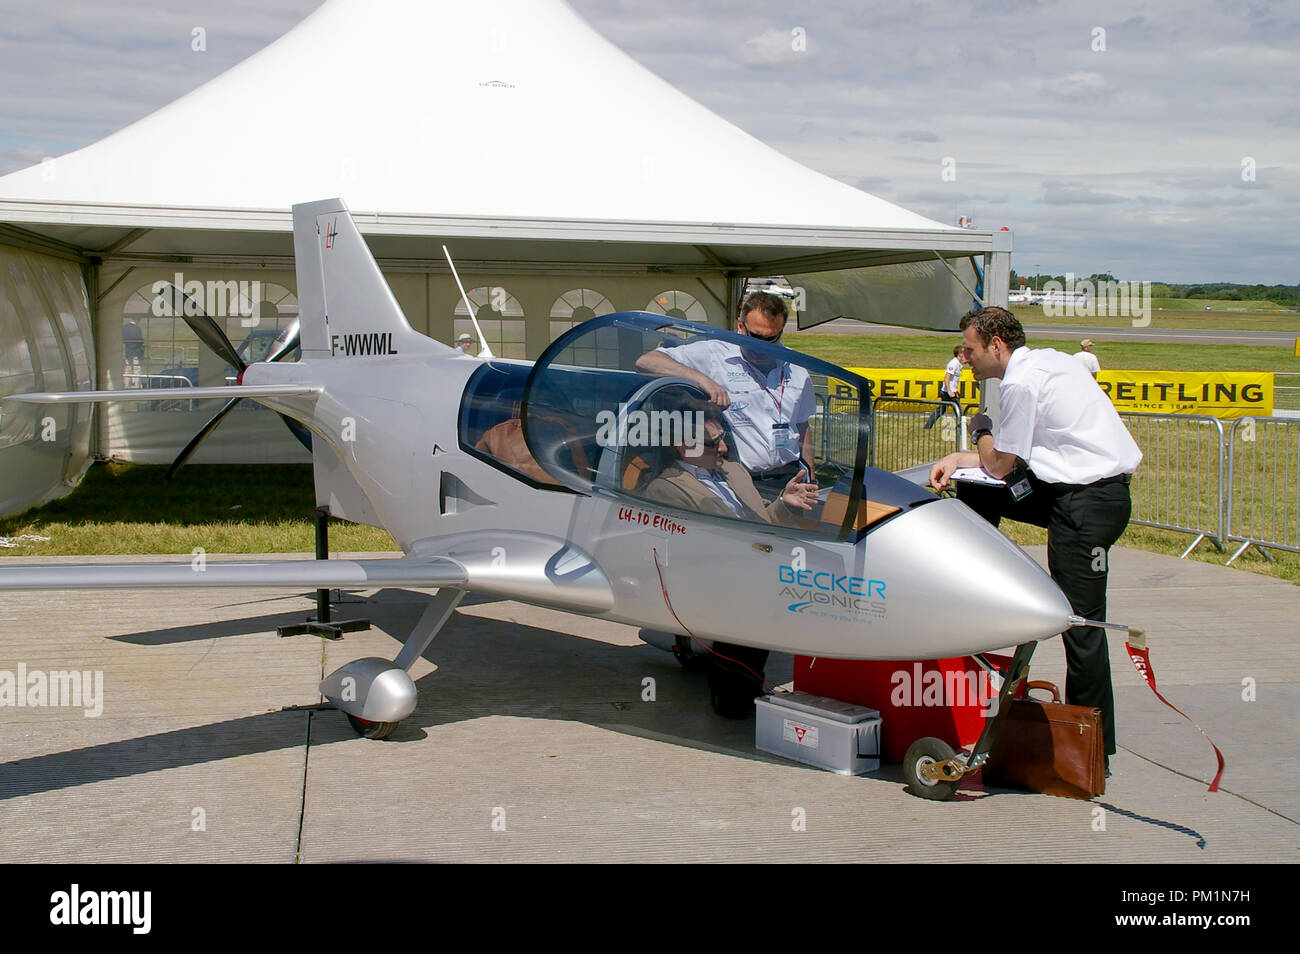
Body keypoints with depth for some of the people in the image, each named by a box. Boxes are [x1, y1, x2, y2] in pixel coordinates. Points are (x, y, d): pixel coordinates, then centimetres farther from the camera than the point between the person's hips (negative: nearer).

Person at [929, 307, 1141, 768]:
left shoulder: (1021, 381, -13)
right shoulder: (1046, 361, 16)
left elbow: (1000, 464, -6)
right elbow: (1012, 455, 20)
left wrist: (980, 427, 12)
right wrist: (959, 458, 13)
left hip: (1089, 504, -10)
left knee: (1081, 620, -5)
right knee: (975, 492, 15)